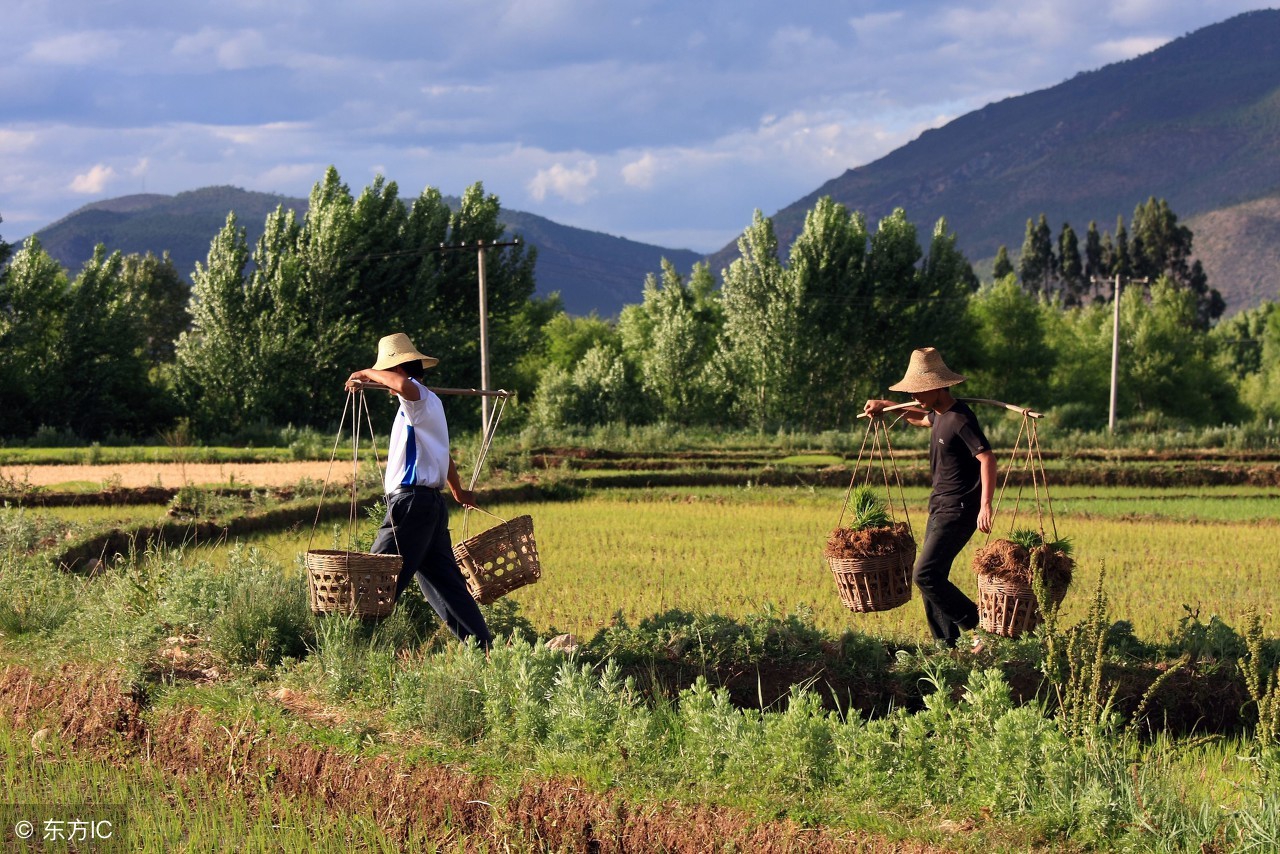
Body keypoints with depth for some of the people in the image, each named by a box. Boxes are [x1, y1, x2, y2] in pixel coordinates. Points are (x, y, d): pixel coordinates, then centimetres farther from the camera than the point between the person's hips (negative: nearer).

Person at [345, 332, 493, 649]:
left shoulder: (420, 398, -8)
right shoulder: (430, 403, 23)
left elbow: (404, 385, -36)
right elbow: (443, 454, 38)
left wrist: (368, 373, -18)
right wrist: (458, 492, 52)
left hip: (412, 501, -10)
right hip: (432, 504, 10)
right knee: (445, 583, 10)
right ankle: (483, 648, 9)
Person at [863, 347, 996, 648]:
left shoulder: (960, 419, -19)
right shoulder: (940, 414, 11)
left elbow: (987, 459, -28)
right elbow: (922, 418, 38)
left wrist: (985, 505, -37)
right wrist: (887, 406, 30)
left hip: (958, 510, -10)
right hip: (940, 507, 10)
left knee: (925, 575, -16)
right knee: (932, 578, 8)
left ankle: (980, 626, -9)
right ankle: (946, 645, 13)